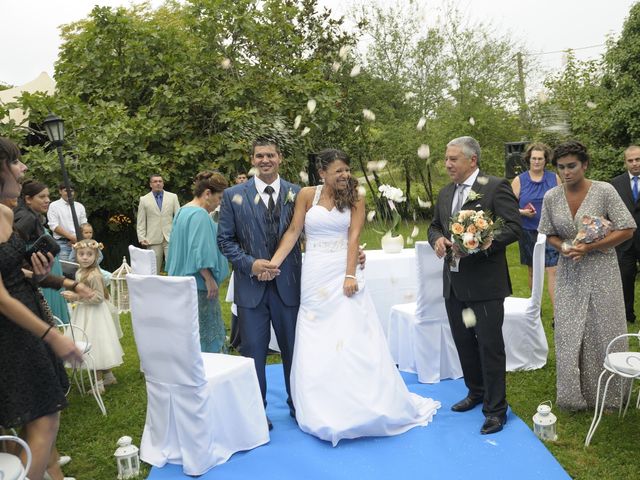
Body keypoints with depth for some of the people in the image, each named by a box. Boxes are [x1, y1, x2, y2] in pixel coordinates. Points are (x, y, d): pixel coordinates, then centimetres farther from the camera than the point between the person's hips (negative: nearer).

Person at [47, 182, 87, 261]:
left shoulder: (80, 206, 14)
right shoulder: (54, 206, 3)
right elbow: (54, 226, -6)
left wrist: (78, 239, -6)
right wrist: (71, 237, -13)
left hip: (79, 242, 3)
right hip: (62, 242, -3)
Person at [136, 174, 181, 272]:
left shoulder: (173, 197, 10)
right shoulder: (144, 199, 10)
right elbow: (141, 222, 9)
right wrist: (141, 238, 0)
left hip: (170, 238, 0)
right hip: (153, 240, 0)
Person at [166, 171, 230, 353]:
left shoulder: (183, 212, 14)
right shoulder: (200, 215, -18)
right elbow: (200, 252, -24)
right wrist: (210, 280, -19)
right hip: (199, 284, -10)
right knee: (205, 333, -2)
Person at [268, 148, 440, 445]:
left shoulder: (355, 200, 3)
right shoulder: (307, 195, 3)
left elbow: (354, 238, -6)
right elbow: (293, 232, 2)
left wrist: (350, 276, -16)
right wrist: (273, 262, -8)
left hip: (342, 273, -1)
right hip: (314, 276, 1)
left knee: (352, 338, -2)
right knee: (316, 345, 5)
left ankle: (364, 406, 12)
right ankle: (323, 412, 19)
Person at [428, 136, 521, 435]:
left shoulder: (496, 187, -9)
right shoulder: (445, 193, 13)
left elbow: (514, 227, -15)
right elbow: (434, 226, 21)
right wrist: (437, 239, -3)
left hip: (485, 284, -7)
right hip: (454, 284, 7)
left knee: (490, 346, 1)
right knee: (463, 342, 17)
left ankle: (495, 409, 14)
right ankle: (476, 392, 37)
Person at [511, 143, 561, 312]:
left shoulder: (554, 178, 4)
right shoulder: (519, 180, 2)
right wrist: (522, 212, -17)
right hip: (528, 233, 1)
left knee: (553, 271, -8)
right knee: (533, 271, 12)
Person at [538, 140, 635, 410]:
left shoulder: (604, 191, -12)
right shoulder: (551, 197, -3)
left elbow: (627, 230, -10)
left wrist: (589, 247, -18)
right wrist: (563, 247, -13)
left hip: (601, 271, -3)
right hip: (569, 274, 3)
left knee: (603, 331, 7)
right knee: (569, 335, 7)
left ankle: (608, 395, 26)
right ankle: (574, 395, 23)